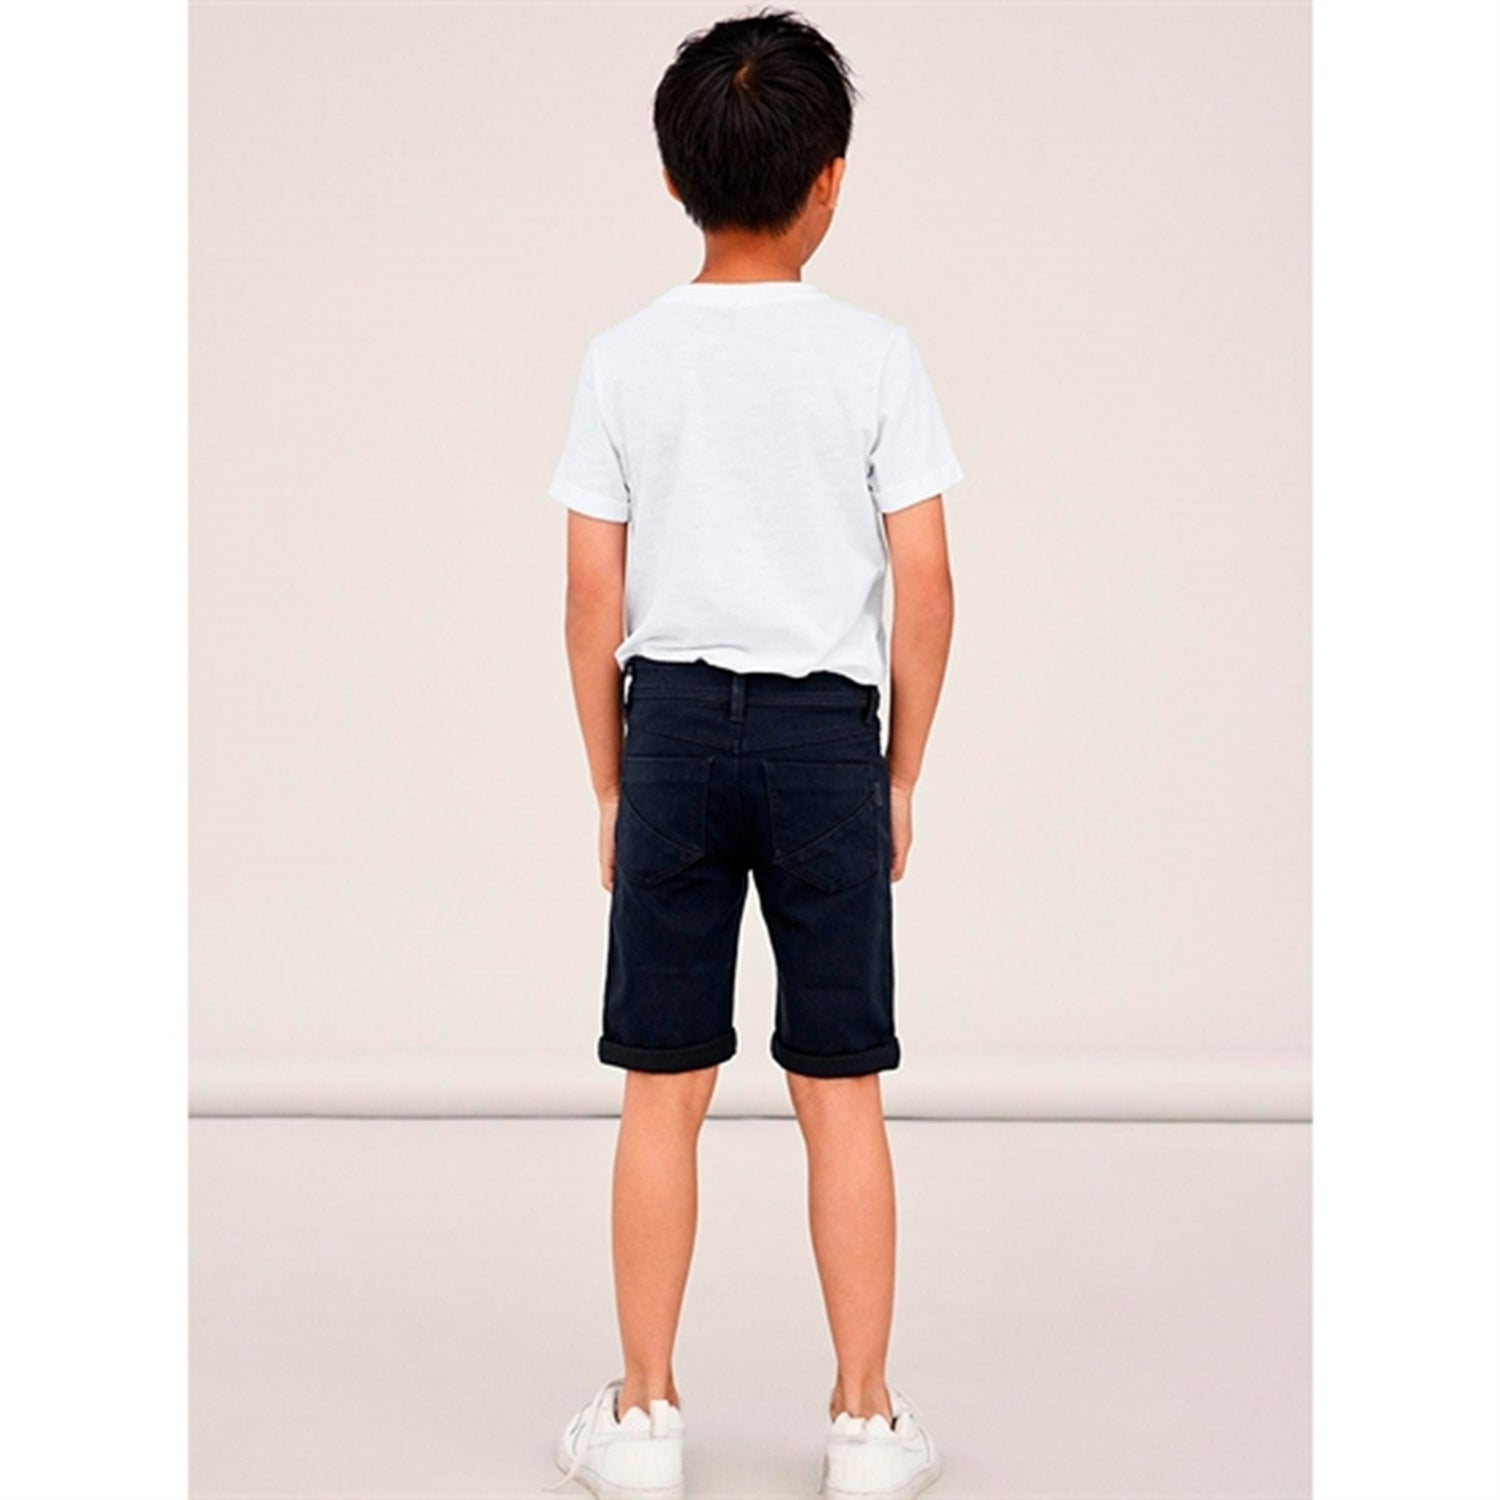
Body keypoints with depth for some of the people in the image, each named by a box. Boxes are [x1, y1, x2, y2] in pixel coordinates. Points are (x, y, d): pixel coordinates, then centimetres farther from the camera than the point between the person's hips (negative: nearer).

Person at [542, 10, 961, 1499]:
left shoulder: (624, 358, 0)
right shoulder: (875, 354, -3)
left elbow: (592, 599, 0)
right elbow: (925, 587, -3)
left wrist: (611, 785, 10)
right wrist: (902, 776, 7)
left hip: (673, 724, 1)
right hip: (825, 732, -1)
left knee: (664, 1090, 7)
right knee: (840, 1090, 6)